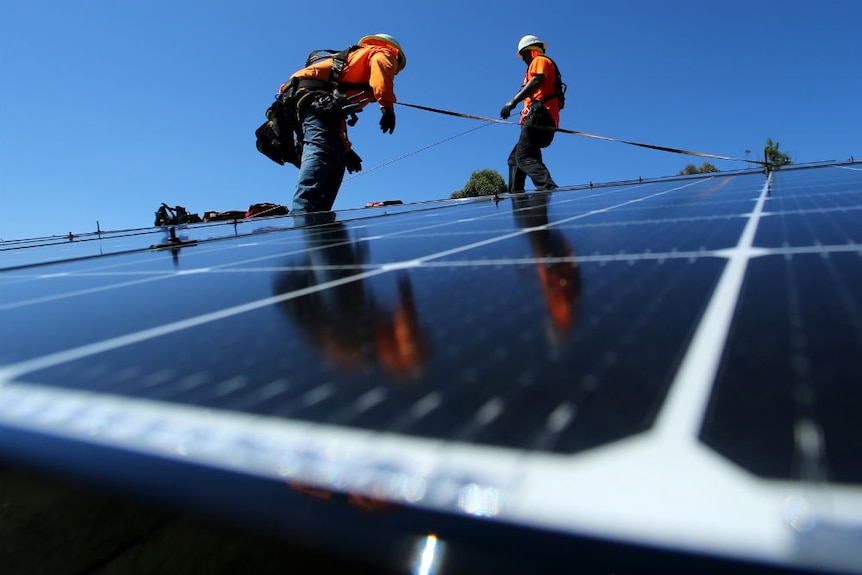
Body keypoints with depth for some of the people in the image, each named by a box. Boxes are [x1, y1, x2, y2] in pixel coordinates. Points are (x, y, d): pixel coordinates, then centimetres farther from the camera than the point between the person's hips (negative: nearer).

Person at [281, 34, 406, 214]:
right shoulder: (383, 52, 19)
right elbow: (380, 64, -11)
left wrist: (345, 150, 33)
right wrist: (387, 105, -20)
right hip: (318, 99, -9)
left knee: (336, 162, 7)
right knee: (322, 152, -25)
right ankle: (302, 214, -42)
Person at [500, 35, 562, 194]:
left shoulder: (540, 60, 7)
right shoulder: (544, 64, 35)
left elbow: (537, 80, -14)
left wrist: (513, 101, -25)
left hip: (538, 116, -10)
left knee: (524, 157, -26)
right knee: (514, 158, 11)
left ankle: (549, 189, -42)